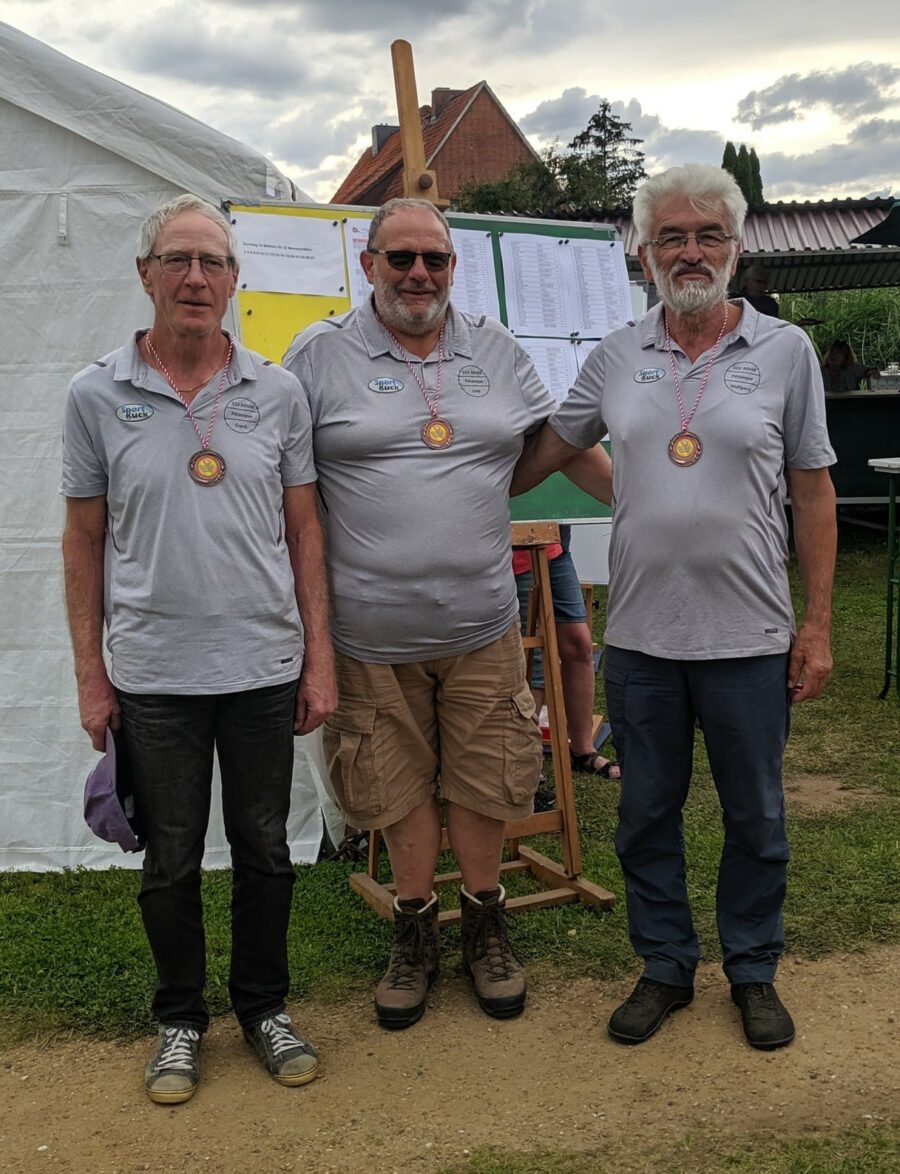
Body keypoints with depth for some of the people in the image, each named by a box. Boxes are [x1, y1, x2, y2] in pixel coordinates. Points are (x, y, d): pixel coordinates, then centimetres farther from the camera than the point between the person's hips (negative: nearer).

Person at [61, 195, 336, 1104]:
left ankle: (264, 1007, 33)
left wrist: (319, 658, 2)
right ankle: (180, 1019, 32)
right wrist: (90, 674, 1)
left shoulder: (277, 392, 2)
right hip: (153, 677, -1)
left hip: (264, 669, 1)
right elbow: (84, 541, 3)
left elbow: (304, 530, 5)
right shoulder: (96, 397, -1)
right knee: (171, 862, 12)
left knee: (264, 852, 13)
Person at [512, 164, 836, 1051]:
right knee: (646, 813, 13)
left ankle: (753, 972, 31)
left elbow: (813, 492, 1)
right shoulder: (615, 357, 4)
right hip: (640, 635, 2)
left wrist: (817, 624, -2)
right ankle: (664, 968, 31)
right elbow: (545, 451, 15)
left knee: (755, 817, 11)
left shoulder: (784, 351, 0)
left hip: (749, 636, -1)